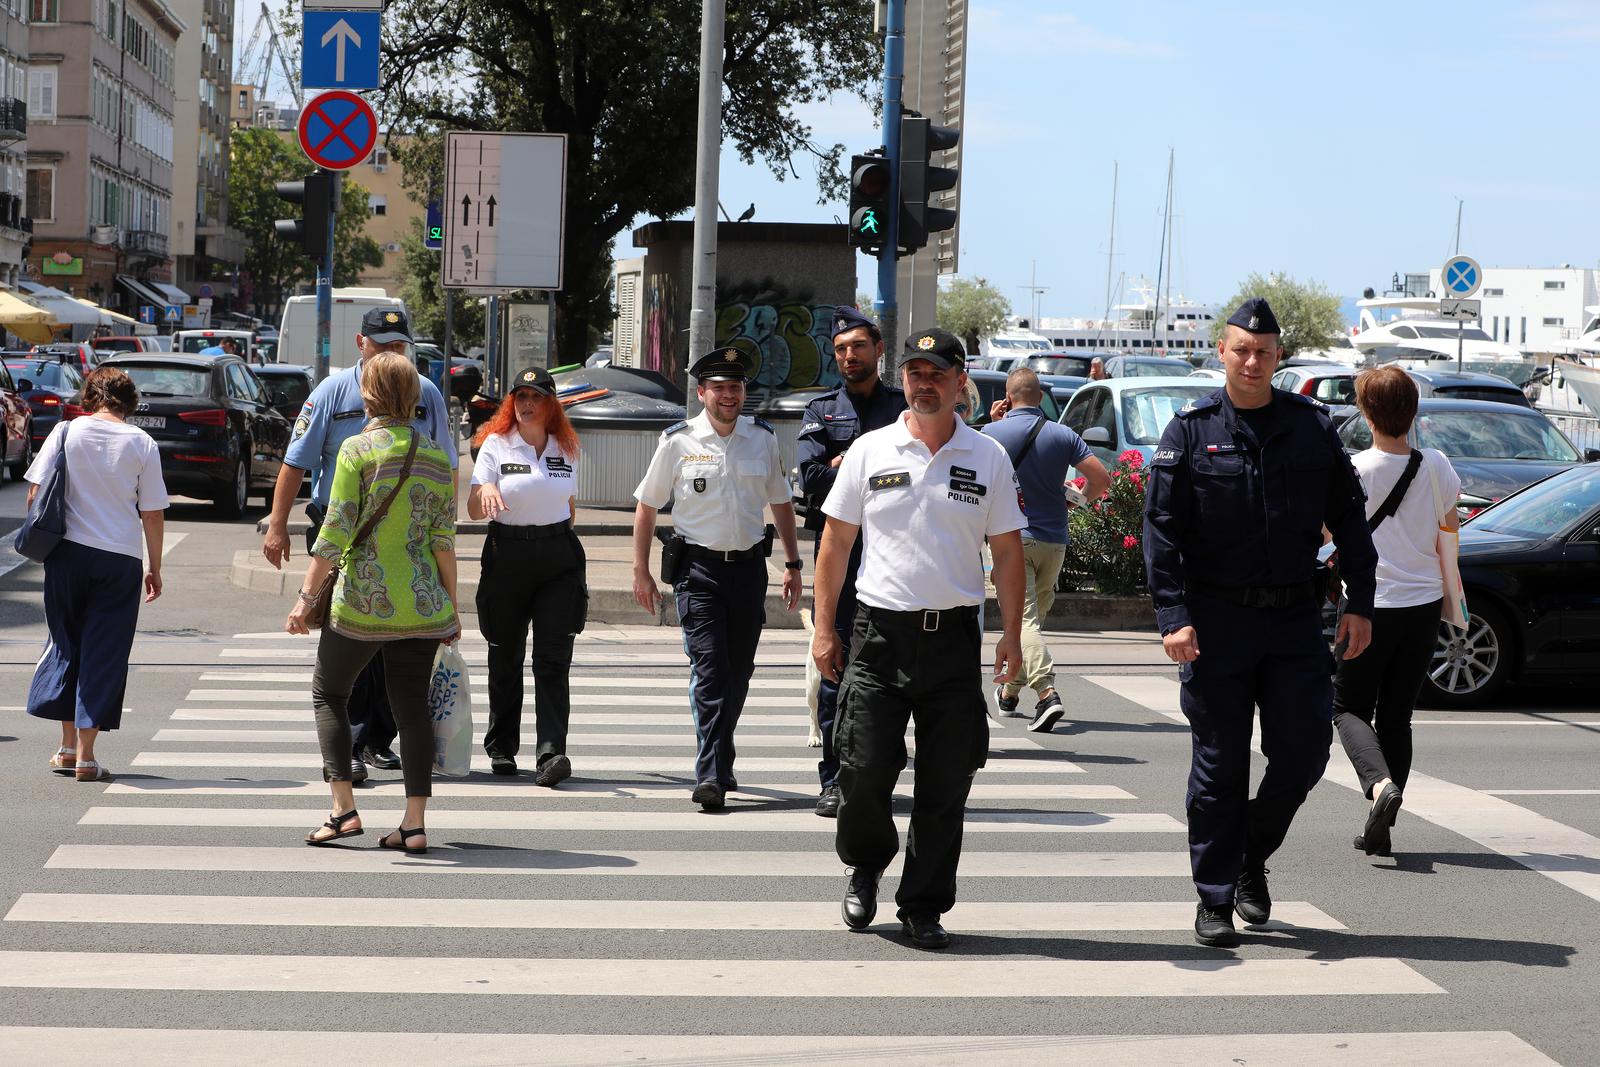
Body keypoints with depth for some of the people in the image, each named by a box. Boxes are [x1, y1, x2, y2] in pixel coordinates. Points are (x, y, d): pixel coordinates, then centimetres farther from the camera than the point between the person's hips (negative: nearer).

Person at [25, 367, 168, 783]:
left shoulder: (67, 431, -1)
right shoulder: (142, 444, -2)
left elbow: (34, 494, -2)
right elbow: (152, 514, 0)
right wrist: (155, 568, 9)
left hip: (68, 550, 1)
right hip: (120, 559, -1)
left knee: (65, 642, 17)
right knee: (103, 653, 5)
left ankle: (68, 747, 18)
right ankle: (86, 756, 2)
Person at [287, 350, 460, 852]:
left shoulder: (357, 449, -8)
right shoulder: (436, 456, 5)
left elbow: (336, 531, -12)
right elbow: (444, 540, 6)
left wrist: (306, 596, -8)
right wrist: (451, 607, 13)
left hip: (362, 600, -4)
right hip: (422, 604, 4)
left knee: (328, 692, 14)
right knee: (412, 706, 7)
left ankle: (344, 809, 6)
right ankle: (414, 824, 1)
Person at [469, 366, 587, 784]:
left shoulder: (565, 449, 10)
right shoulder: (495, 444, 1)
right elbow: (474, 511, -6)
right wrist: (485, 491, -27)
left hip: (559, 558, 1)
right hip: (507, 554, -1)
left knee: (553, 659, -9)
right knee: (506, 658, 7)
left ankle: (551, 753, -16)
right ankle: (501, 749, 21)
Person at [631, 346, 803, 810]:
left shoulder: (763, 438, 6)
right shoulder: (678, 441, -3)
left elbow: (780, 502, 18)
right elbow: (647, 506, 6)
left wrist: (793, 563, 15)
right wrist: (641, 571, 4)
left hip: (749, 565, 3)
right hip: (698, 567, -3)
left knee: (737, 673, 9)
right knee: (709, 668, -14)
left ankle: (717, 765, 26)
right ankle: (712, 776, -17)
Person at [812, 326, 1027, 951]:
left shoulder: (988, 458, 5)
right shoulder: (870, 451, 4)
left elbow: (1007, 552, 8)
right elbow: (835, 542, 8)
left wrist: (1011, 636, 2)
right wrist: (824, 628, 3)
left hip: (953, 636, 1)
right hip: (880, 633, 0)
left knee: (946, 785, 2)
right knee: (863, 772, -4)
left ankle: (922, 909, 14)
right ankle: (865, 869, 26)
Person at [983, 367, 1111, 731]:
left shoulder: (991, 434, -5)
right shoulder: (1062, 435, 1)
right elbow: (1102, 479, -2)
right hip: (1053, 540, 3)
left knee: (1023, 618, -9)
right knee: (1034, 615, 18)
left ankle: (1046, 692, -27)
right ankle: (1010, 691, 28)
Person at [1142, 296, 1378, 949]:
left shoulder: (1312, 425, 6)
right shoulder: (1191, 429, 0)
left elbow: (1348, 519, 11)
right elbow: (1161, 527, -4)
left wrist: (1360, 605, 4)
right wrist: (1173, 616, -12)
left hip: (1294, 616, 2)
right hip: (1217, 618, -2)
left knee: (1305, 749, -1)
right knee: (1219, 764, 3)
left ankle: (1252, 855, 24)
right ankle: (1214, 899, 12)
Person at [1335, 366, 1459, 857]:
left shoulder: (1354, 470, -13)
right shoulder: (1436, 466, -4)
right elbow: (1450, 524, 10)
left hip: (1371, 605, -3)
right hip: (1424, 603, 3)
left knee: (1349, 708, 10)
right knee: (1397, 717, 12)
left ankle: (1380, 783, -19)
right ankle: (1380, 830, 10)